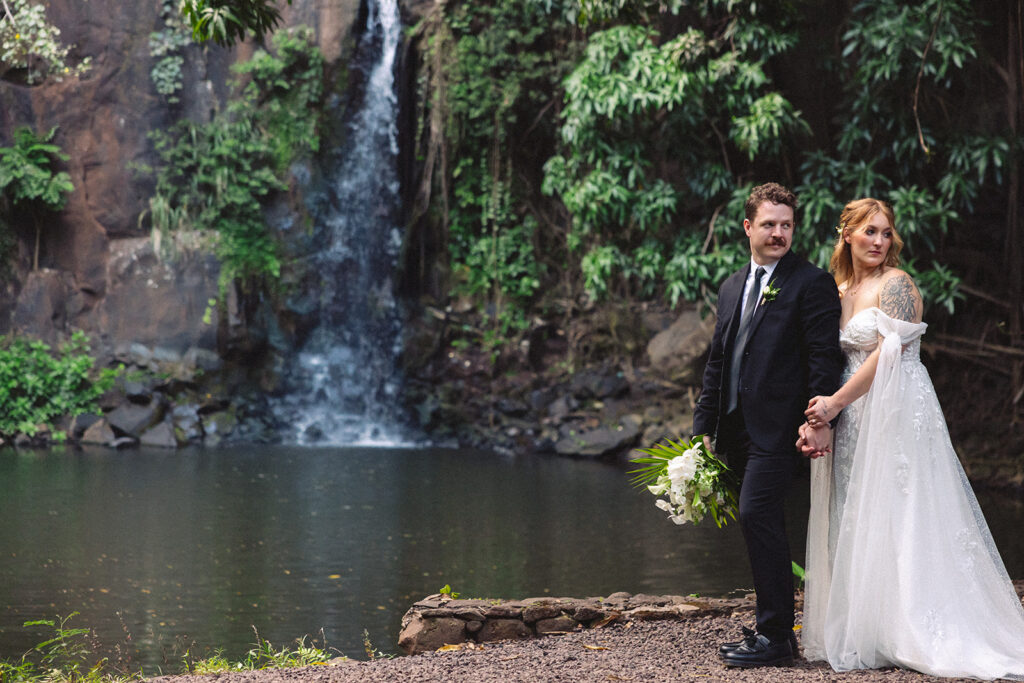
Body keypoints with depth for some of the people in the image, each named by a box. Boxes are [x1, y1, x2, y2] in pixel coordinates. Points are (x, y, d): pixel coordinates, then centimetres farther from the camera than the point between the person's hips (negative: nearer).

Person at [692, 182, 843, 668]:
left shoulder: (811, 284, -3)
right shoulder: (732, 288, 19)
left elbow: (825, 358, -10)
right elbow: (717, 361, 21)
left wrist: (819, 420, -18)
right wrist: (704, 426, 17)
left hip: (777, 426, -8)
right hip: (737, 427, 8)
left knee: (757, 515, -15)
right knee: (764, 525, 12)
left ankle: (775, 637, -10)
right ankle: (772, 628, 20)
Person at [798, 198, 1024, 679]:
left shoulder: (895, 284, -7)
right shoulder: (838, 291, 14)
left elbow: (888, 352, -16)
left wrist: (837, 402, -14)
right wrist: (813, 418, 0)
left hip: (896, 413, -7)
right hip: (853, 421, 7)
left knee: (895, 519, -5)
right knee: (855, 523, 8)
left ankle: (899, 636, 2)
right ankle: (861, 633, 14)